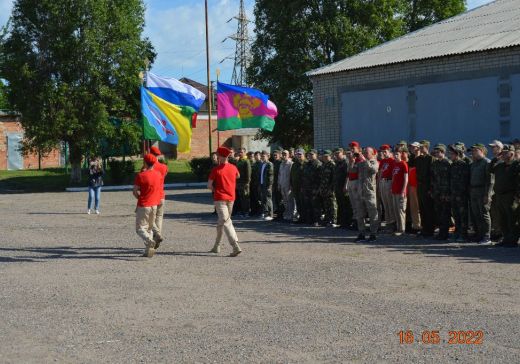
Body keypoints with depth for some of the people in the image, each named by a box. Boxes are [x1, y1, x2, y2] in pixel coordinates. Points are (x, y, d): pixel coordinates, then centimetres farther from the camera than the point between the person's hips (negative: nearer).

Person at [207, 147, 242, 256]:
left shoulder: (216, 170, -10)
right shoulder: (233, 168, 4)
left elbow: (209, 185, -9)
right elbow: (238, 176, 27)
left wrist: (215, 190, 9)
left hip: (220, 198, -6)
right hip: (231, 198, 6)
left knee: (226, 222, -11)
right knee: (221, 222, 18)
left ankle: (236, 247, -24)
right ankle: (216, 246, 26)